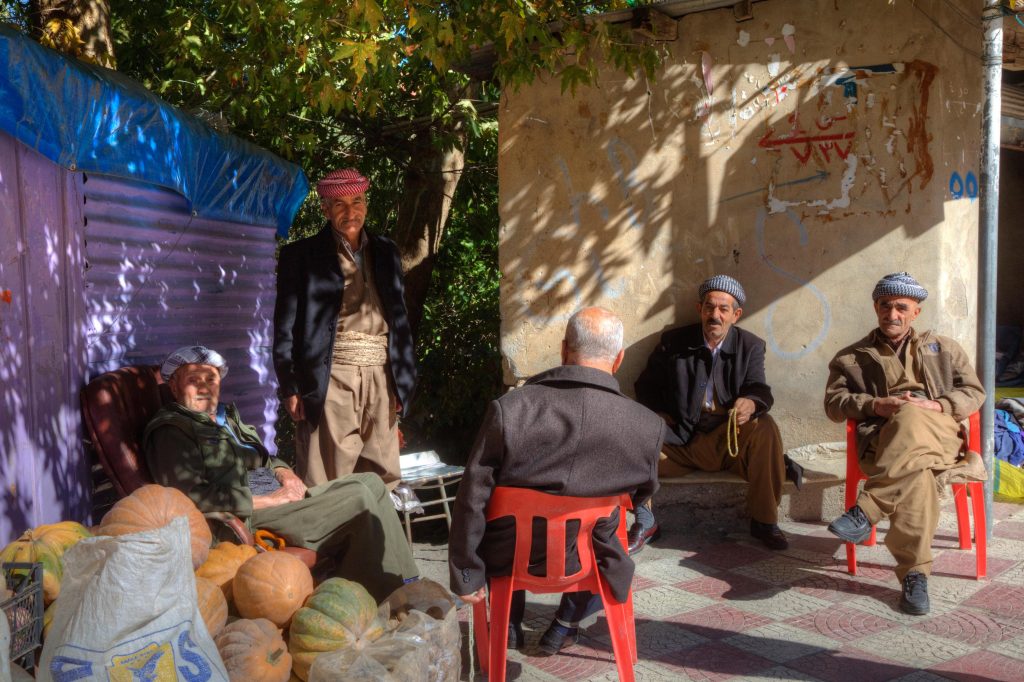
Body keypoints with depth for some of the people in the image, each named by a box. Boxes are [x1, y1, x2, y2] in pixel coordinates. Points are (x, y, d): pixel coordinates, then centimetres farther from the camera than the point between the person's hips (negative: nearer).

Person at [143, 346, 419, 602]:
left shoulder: (227, 415, 22)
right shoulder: (169, 430, -7)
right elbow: (192, 496, -19)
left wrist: (284, 473, 5)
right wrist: (269, 500, -18)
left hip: (281, 497, 10)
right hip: (251, 517, -10)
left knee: (371, 482, -2)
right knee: (359, 498, -20)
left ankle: (405, 585, -4)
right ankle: (381, 599, -11)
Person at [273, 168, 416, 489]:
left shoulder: (386, 252, 15)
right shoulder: (300, 255, 5)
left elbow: (400, 318, 16)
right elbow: (285, 327, 2)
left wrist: (403, 382, 9)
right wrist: (290, 388, -6)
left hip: (381, 381, 4)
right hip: (331, 381, -3)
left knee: (384, 484, 6)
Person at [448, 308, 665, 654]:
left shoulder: (509, 409, -23)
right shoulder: (648, 427, -20)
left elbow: (472, 501, -16)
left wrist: (466, 576, -2)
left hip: (509, 560, 0)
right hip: (585, 563, 0)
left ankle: (509, 625, 42)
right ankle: (564, 626, 37)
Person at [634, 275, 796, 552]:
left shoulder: (750, 346, 4)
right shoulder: (673, 341, 4)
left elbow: (760, 390, -9)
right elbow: (646, 386, 10)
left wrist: (751, 403, -34)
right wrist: (662, 418, -8)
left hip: (731, 440, 0)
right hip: (680, 440, 0)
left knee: (765, 428, -30)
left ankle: (764, 521, -12)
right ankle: (644, 522, -5)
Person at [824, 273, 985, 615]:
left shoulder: (943, 348, 28)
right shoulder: (852, 357, 23)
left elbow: (974, 392, 18)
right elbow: (833, 403, 12)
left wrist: (937, 406, -3)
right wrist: (874, 405, -7)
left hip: (938, 434, 0)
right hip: (883, 442, 0)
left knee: (910, 419, -40)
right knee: (915, 471, -39)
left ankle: (866, 510, -44)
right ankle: (915, 574, -40)